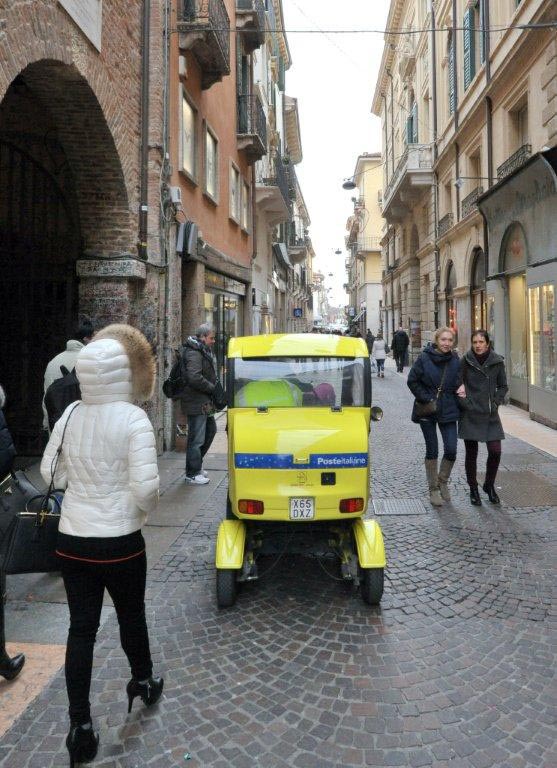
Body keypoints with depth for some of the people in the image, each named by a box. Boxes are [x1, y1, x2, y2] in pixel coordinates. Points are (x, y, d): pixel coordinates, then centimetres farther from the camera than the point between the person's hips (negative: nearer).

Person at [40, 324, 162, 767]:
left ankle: (80, 723, 22)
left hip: (71, 541, 4)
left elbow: (50, 474, 8)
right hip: (119, 543, -3)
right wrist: (144, 509, -2)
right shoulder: (133, 419, -19)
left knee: (81, 628, 14)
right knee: (131, 616, 21)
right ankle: (143, 682, 45)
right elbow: (146, 487, -22)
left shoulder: (70, 416, -3)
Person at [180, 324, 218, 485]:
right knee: (196, 439, -3)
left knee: (210, 430, 21)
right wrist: (212, 388, -16)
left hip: (204, 403, 11)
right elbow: (194, 378, -27)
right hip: (196, 404, -11)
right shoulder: (194, 353, -17)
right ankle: (192, 474, 7)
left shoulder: (204, 352, 17)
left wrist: (212, 388, 7)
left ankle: (196, 464, 31)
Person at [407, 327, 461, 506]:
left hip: (448, 411, 2)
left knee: (451, 450, -5)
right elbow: (412, 381, -5)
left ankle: (443, 481, 23)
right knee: (432, 450, 5)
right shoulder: (424, 358, -9)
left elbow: (458, 383, 12)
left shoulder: (455, 360, 1)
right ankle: (433, 489, 21)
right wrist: (426, 399, -10)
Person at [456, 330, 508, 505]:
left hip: (490, 414, 2)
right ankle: (473, 489, 22)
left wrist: (496, 402, -1)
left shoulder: (497, 362, 0)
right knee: (471, 454, 5)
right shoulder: (465, 361, -4)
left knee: (495, 451, -3)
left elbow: (503, 386, 11)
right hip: (470, 414, -1)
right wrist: (464, 402, -9)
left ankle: (489, 486, 22)